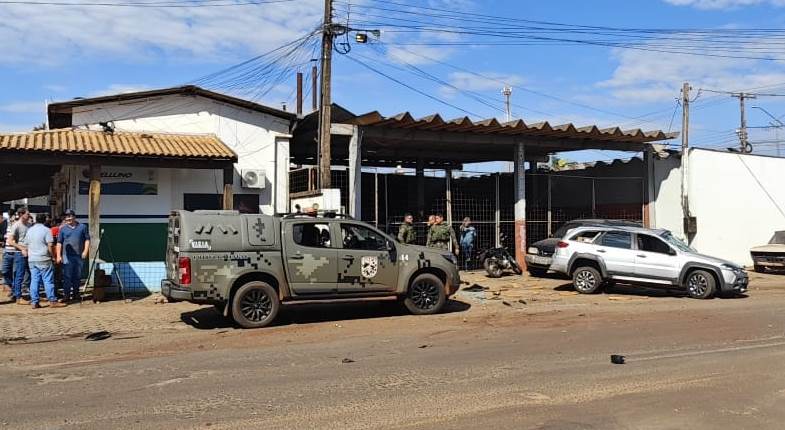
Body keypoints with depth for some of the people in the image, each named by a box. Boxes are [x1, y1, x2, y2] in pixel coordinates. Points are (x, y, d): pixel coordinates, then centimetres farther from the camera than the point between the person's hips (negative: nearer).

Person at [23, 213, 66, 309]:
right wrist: (53, 255, -2)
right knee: (48, 281, -2)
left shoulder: (30, 230, 12)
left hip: (32, 260, 6)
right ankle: (52, 301, -1)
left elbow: (25, 245, 16)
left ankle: (34, 302, 6)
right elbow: (50, 245, -13)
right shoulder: (46, 230, -7)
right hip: (43, 259, -6)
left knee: (34, 281, 7)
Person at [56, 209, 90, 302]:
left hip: (79, 256, 1)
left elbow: (87, 239, 7)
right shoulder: (63, 228, 6)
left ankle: (75, 294, 19)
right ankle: (66, 295, -5)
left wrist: (85, 251, -5)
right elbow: (59, 242, 6)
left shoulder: (82, 227, 7)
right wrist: (58, 255, -1)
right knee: (67, 276, -7)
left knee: (77, 276, 8)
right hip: (67, 256, -1)